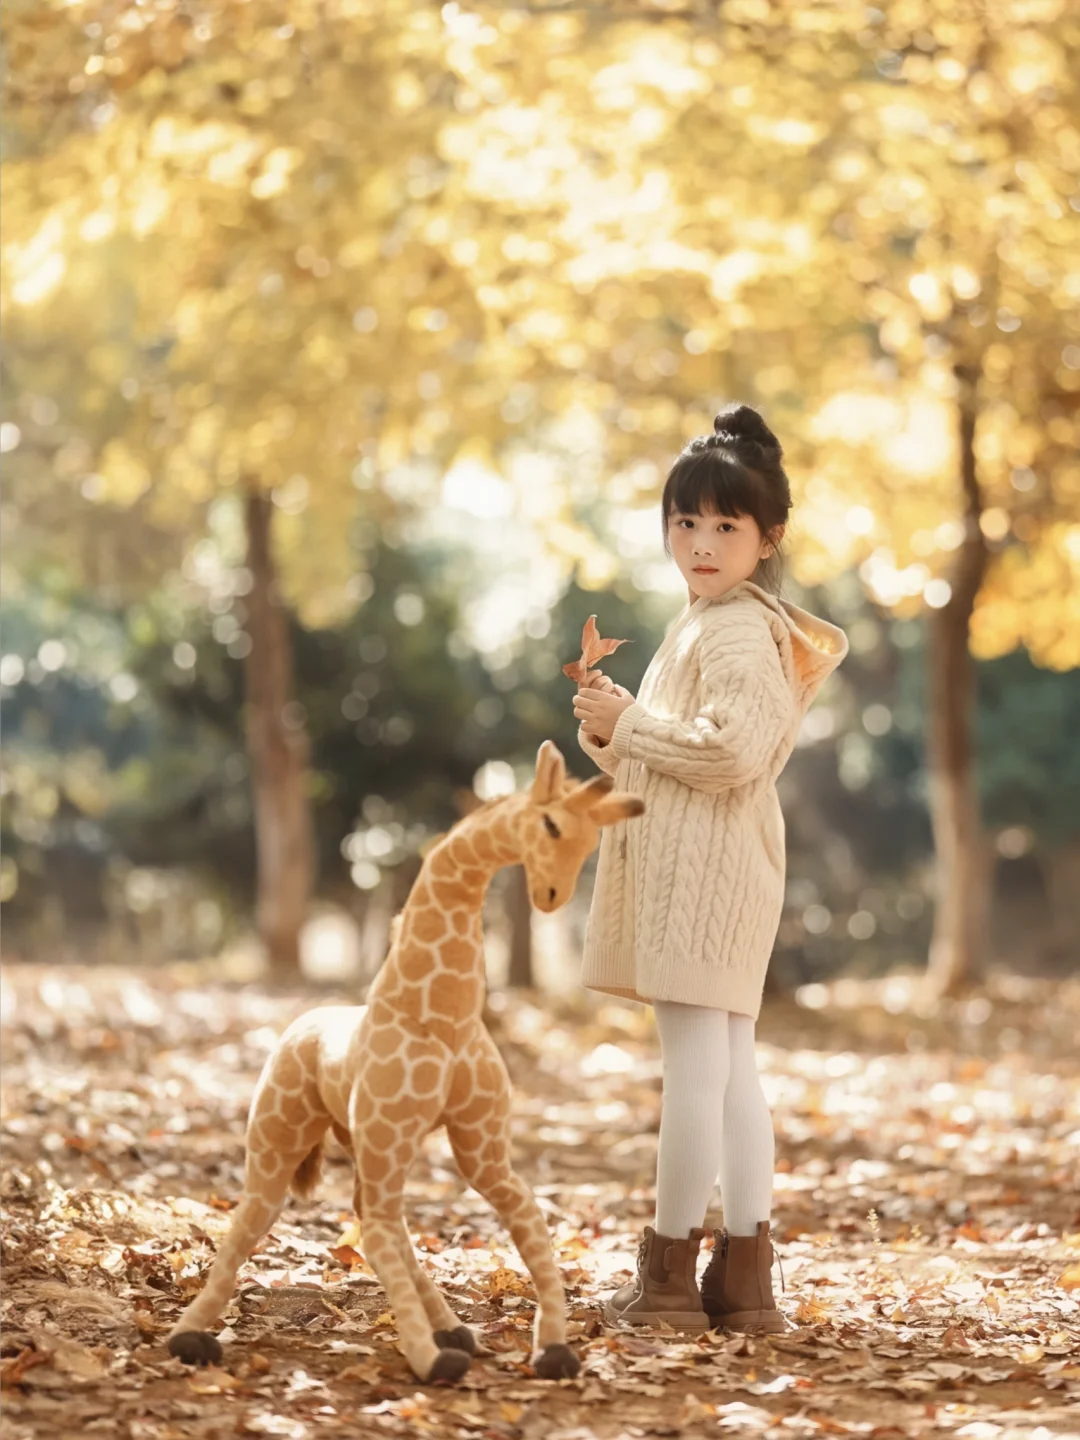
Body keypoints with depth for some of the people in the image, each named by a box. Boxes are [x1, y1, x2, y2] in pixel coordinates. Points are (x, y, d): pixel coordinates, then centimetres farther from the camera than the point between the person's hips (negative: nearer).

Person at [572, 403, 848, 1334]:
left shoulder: (739, 632, -12)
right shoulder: (704, 623, 21)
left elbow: (732, 749, -25)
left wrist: (630, 722, -13)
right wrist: (612, 730, 6)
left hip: (708, 867, -11)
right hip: (686, 868, 11)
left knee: (697, 1063, -6)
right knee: (730, 1065, 10)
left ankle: (670, 1273, -2)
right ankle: (744, 1274, 14)